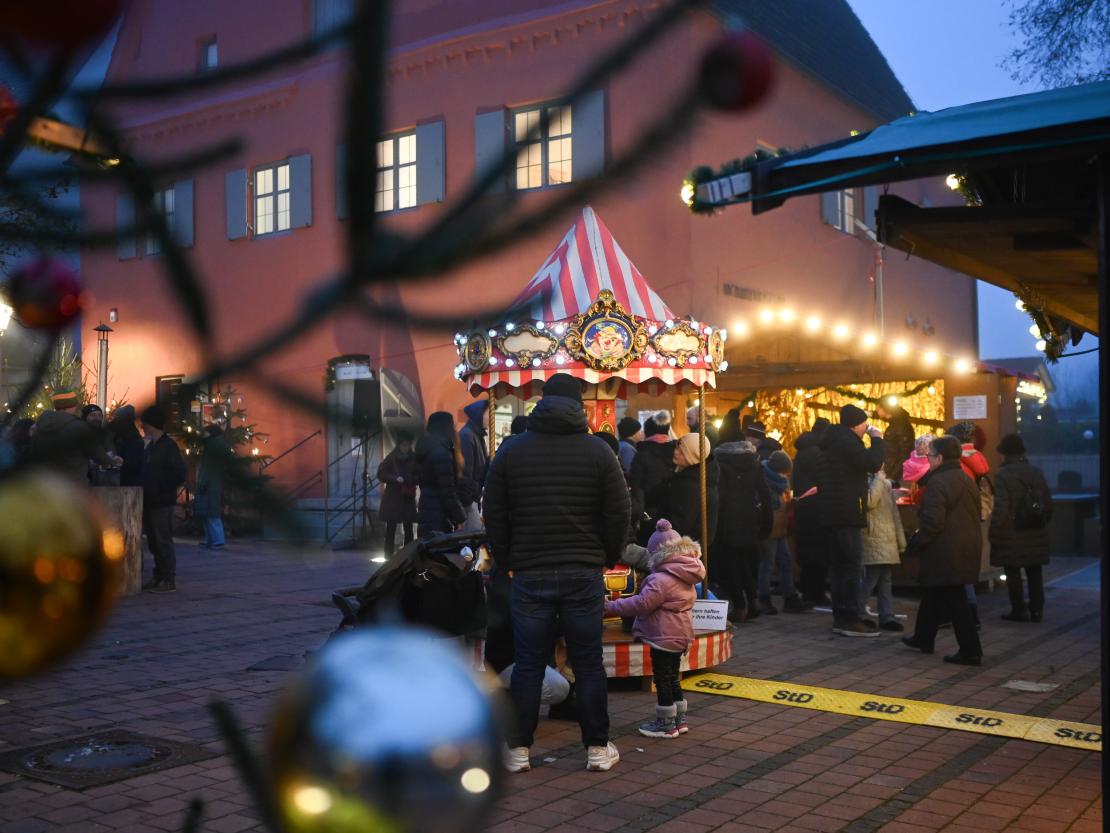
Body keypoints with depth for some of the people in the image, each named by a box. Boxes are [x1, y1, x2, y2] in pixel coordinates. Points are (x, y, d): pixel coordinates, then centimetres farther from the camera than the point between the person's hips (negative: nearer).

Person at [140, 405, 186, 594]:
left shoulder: (168, 445, -9)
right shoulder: (150, 446, 16)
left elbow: (179, 475, -15)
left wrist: (163, 491, -14)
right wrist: (146, 490, 11)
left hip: (162, 502, -8)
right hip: (150, 502, 8)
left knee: (163, 541, -6)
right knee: (154, 542, 11)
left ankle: (169, 580, -2)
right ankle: (159, 577, 18)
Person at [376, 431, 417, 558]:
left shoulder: (413, 459, 5)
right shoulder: (391, 458, -2)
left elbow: (418, 476, 11)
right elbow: (381, 474, -4)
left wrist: (412, 480, -11)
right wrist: (395, 478, -17)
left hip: (408, 497, 2)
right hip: (393, 497, -2)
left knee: (409, 528, 0)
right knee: (391, 528, 0)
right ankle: (389, 555, 5)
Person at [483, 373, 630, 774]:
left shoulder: (511, 450, 3)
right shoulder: (598, 451, -1)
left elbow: (494, 515, 5)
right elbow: (618, 514, -1)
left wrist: (507, 560, 14)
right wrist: (608, 557, 13)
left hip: (529, 575, 1)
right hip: (584, 575, -1)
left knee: (528, 665, 7)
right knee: (588, 665, 7)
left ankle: (518, 750, 13)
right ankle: (598, 748, 14)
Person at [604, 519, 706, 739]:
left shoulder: (662, 579, -22)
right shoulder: (684, 577, 8)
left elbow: (642, 604, -23)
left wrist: (612, 606, -16)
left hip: (664, 637, -10)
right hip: (678, 635, 10)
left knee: (663, 680, 1)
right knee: (672, 678, 19)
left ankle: (666, 724, 10)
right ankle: (679, 720, 26)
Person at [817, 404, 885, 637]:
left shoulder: (833, 440, 18)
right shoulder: (847, 441, -13)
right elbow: (873, 463, -20)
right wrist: (877, 440, -7)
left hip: (833, 512, 10)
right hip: (847, 513, -10)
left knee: (839, 566, 12)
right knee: (853, 567, -8)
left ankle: (841, 617, 16)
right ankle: (851, 620, -9)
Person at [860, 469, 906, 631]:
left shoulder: (886, 484, 17)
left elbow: (894, 513, 19)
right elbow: (869, 502, -27)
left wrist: (900, 540, 16)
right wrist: (878, 480, -16)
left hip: (888, 541, 8)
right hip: (873, 540, -8)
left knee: (886, 581, 8)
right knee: (870, 579, -9)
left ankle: (887, 617, 11)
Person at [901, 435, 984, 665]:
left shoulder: (938, 482, -17)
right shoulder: (967, 481, 13)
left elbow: (933, 522, -24)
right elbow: (974, 515, 19)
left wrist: (915, 543, -10)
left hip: (946, 554, -10)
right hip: (968, 548, 10)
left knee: (955, 601, -4)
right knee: (933, 594, 21)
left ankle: (970, 652, -2)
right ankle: (923, 639, 33)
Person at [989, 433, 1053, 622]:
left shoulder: (1003, 475, -14)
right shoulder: (1037, 472, 5)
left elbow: (1000, 509, -18)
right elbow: (1048, 504, 9)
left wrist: (994, 534, -10)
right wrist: (1043, 524, 20)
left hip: (1012, 535, -6)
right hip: (1036, 534, 6)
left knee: (1013, 573, 4)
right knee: (1034, 573, 14)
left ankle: (1019, 611, 7)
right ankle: (1036, 610, 17)